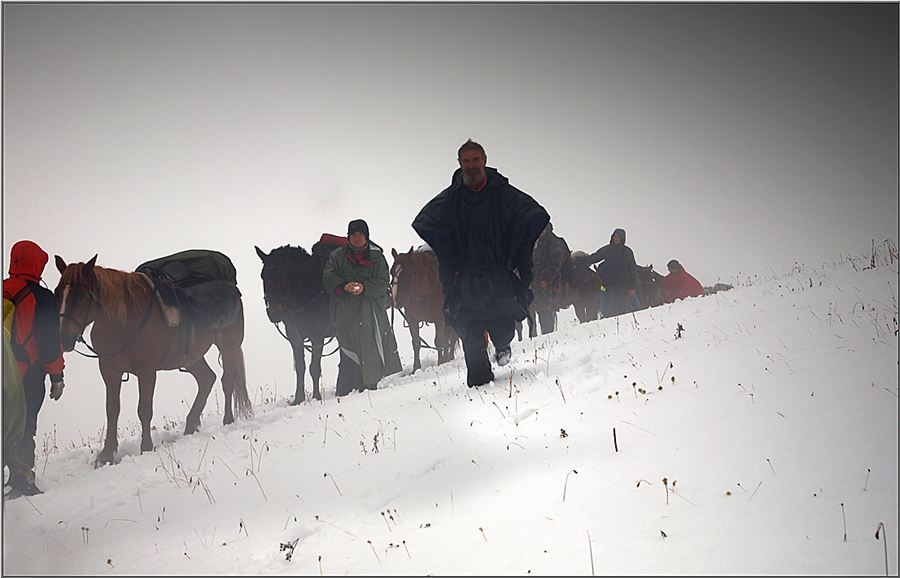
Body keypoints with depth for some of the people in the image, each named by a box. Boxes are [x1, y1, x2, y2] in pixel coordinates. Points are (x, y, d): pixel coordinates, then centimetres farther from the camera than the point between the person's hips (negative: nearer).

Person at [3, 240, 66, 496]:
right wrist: (56, 375, -3)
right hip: (28, 376, -5)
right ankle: (23, 482, 2)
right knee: (23, 427, 1)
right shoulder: (42, 298, -10)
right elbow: (50, 341, -11)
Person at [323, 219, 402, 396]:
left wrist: (364, 287, -18)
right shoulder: (337, 256, 11)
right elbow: (329, 279, 1)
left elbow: (382, 283, 0)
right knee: (349, 352, -8)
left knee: (370, 347, -2)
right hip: (344, 311, -1)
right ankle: (344, 391, -7)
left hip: (370, 310, 1)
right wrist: (344, 287, -19)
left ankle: (368, 385, 9)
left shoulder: (377, 257, 10)